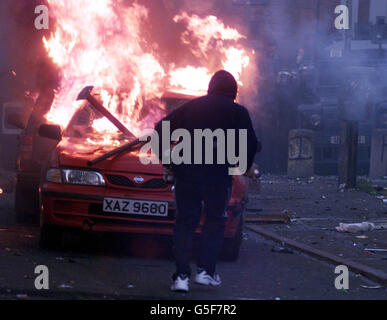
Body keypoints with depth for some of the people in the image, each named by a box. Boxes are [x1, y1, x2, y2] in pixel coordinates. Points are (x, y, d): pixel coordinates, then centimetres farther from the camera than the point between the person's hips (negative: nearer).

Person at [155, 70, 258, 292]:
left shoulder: (191, 107, 18)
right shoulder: (237, 112, 9)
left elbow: (161, 130, 16)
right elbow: (251, 144, 5)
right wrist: (246, 166, 23)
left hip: (185, 170, 2)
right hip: (217, 171, -2)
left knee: (185, 221, 6)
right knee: (216, 219, 12)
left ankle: (182, 275, -3)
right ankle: (206, 270, 3)